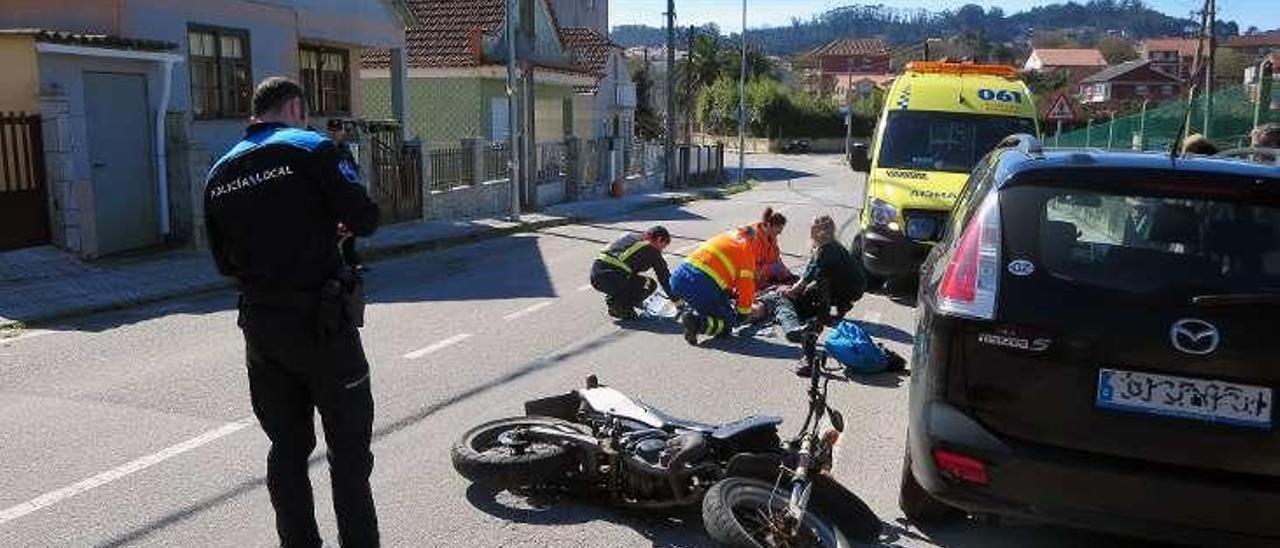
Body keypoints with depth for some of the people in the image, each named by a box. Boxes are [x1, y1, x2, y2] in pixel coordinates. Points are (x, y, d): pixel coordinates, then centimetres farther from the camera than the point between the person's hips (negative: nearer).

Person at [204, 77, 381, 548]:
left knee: (287, 447, 15)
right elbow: (365, 219, -12)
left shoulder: (219, 173, 11)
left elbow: (225, 263, 14)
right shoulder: (311, 148, -7)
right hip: (321, 320, -6)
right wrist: (331, 219, 8)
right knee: (349, 448, 4)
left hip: (260, 324, 6)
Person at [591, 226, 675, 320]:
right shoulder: (652, 251, 3)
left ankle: (611, 299, 19)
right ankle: (621, 307, 0)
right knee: (650, 284, 7)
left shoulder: (630, 237, 24)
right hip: (610, 279, -8)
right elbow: (664, 277, 8)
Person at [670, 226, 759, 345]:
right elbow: (746, 285, 6)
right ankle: (697, 323, -15)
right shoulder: (746, 249, 7)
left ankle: (690, 311, 9)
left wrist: (731, 292, 47)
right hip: (702, 285, -7)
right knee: (728, 321, 11)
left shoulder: (724, 237, 27)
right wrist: (744, 312, 19)